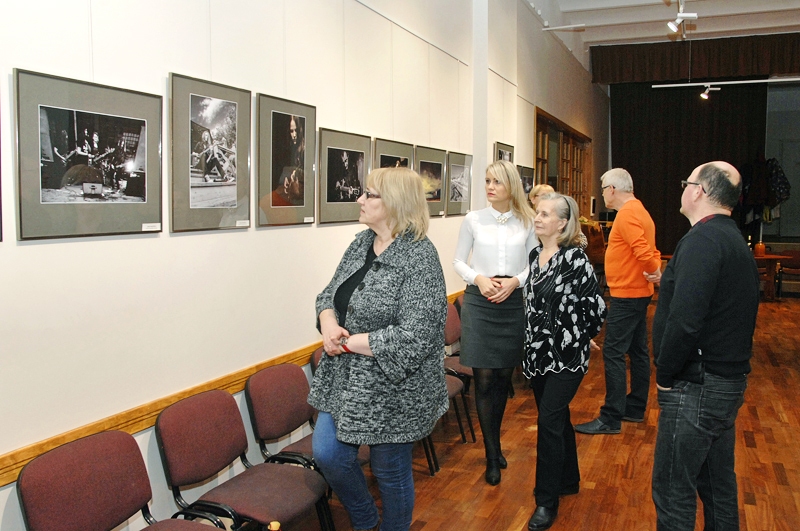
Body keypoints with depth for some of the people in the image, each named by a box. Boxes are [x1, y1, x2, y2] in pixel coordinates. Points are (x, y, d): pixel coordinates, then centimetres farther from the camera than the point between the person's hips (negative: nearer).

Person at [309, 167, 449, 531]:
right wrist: (328, 325, -12)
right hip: (345, 379, 7)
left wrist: (346, 341, -19)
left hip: (391, 388, -7)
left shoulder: (419, 257, -20)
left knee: (390, 471, 11)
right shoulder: (362, 242, 3)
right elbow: (329, 294, 11)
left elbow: (414, 338, -26)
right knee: (328, 454, 11)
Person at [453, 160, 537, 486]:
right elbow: (459, 261, 4)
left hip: (513, 302, 2)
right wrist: (479, 278, -13)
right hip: (479, 302, -1)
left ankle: (494, 443, 31)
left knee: (504, 376, 11)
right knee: (484, 378, -1)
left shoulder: (526, 222, 3)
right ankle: (493, 454, 11)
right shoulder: (474, 220, 0)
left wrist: (515, 280, -12)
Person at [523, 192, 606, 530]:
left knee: (549, 420, -7)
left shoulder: (574, 258, -16)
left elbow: (595, 304, -13)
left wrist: (584, 336, -2)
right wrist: (533, 341, 15)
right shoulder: (535, 256, 6)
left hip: (567, 354, -7)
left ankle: (547, 501, 6)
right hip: (538, 351, 7)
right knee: (557, 417, 18)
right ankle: (568, 480, 36)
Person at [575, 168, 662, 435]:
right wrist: (656, 271, -1)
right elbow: (650, 250, 15)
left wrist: (658, 275, -15)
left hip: (626, 295, -11)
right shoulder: (639, 211, 16)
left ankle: (611, 419, -5)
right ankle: (635, 408, 26)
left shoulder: (627, 215, -17)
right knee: (638, 351, 15)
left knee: (613, 354, -8)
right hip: (638, 293, 11)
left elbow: (643, 251, -28)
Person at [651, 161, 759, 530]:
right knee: (718, 483, 21)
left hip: (697, 388, -10)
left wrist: (665, 376, -15)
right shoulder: (735, 240, 13)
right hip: (729, 382, 10)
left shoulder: (702, 240, -19)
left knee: (673, 490, 1)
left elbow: (684, 321, -28)